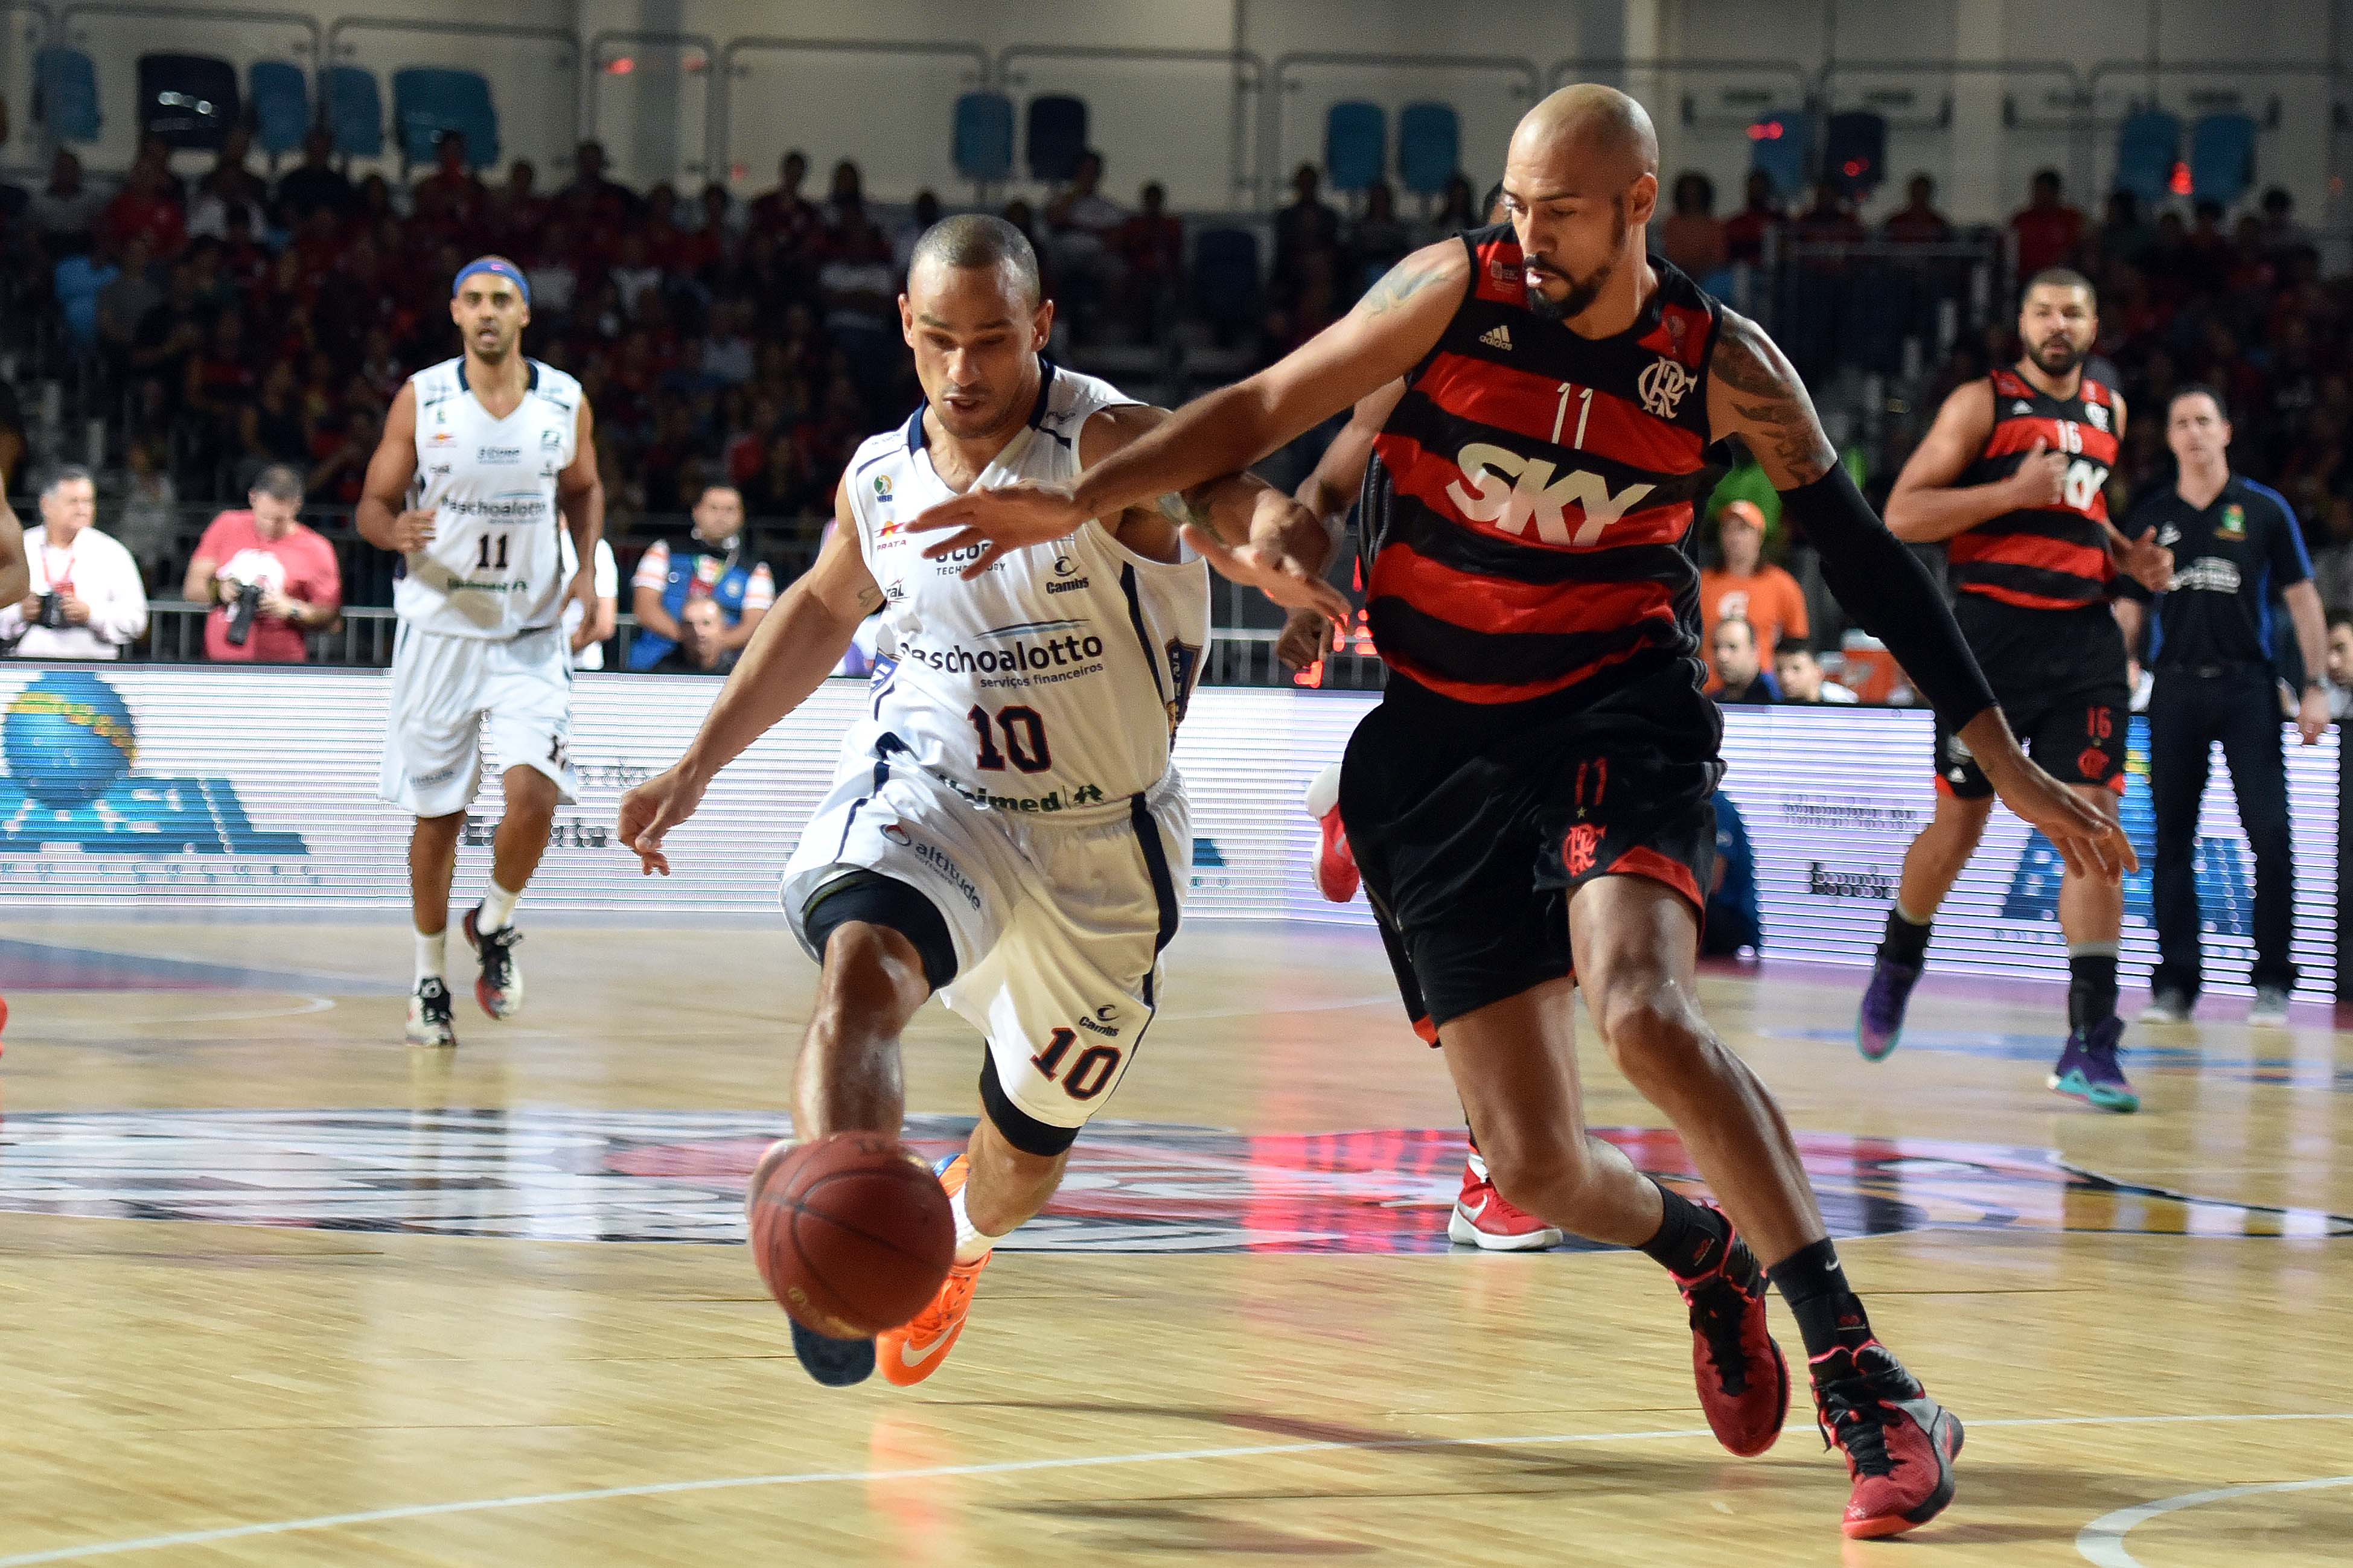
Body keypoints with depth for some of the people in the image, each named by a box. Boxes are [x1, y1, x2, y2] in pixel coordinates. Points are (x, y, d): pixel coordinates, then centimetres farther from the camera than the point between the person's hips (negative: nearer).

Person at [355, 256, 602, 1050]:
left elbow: (584, 489, 17)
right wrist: (397, 531, -23)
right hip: (439, 626, 0)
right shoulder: (421, 398, -4)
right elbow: (372, 504, 0)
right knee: (437, 814, 5)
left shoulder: (565, 402, 0)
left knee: (533, 791, -18)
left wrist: (586, 567, 0)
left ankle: (495, 925, 10)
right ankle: (430, 976, 22)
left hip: (531, 633, 0)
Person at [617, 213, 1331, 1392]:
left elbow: (1228, 491, -43)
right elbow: (823, 606, 18)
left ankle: (958, 1237, 53)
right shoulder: (881, 479, -4)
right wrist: (694, 768, 14)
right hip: (931, 794, 1)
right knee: (862, 967, -35)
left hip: (1100, 846, -1)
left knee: (1031, 1141, 17)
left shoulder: (1108, 444, -21)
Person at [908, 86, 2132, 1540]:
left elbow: (1867, 560, 2)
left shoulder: (1722, 365, -7)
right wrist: (1082, 502, -12)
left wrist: (2009, 765, 2)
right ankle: (1706, 1256, 35)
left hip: (1619, 712, -2)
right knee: (1536, 1170, -2)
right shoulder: (1459, 289, -7)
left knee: (1644, 1009, -33)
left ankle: (1862, 1376, -28)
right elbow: (1268, 408, 0)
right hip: (1446, 739, 2)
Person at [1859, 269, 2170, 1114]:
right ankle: (1897, 967, 35)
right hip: (1992, 632, -4)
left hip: (2083, 638, 4)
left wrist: (2126, 552, 12)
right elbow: (1902, 513, -9)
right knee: (1959, 824, 6)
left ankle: (2091, 1042, -10)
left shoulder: (2108, 410, 15)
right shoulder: (1982, 403, -3)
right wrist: (2014, 492, -18)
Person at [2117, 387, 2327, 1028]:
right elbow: (2128, 610, 15)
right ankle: (2176, 982, 7)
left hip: (2246, 686, -2)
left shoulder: (2264, 510, 4)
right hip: (2176, 690, 2)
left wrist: (2315, 686, -2)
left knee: (2270, 836, -9)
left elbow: (2302, 598, 5)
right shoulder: (2151, 517, 10)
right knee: (2172, 841, 2)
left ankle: (2272, 982, -2)